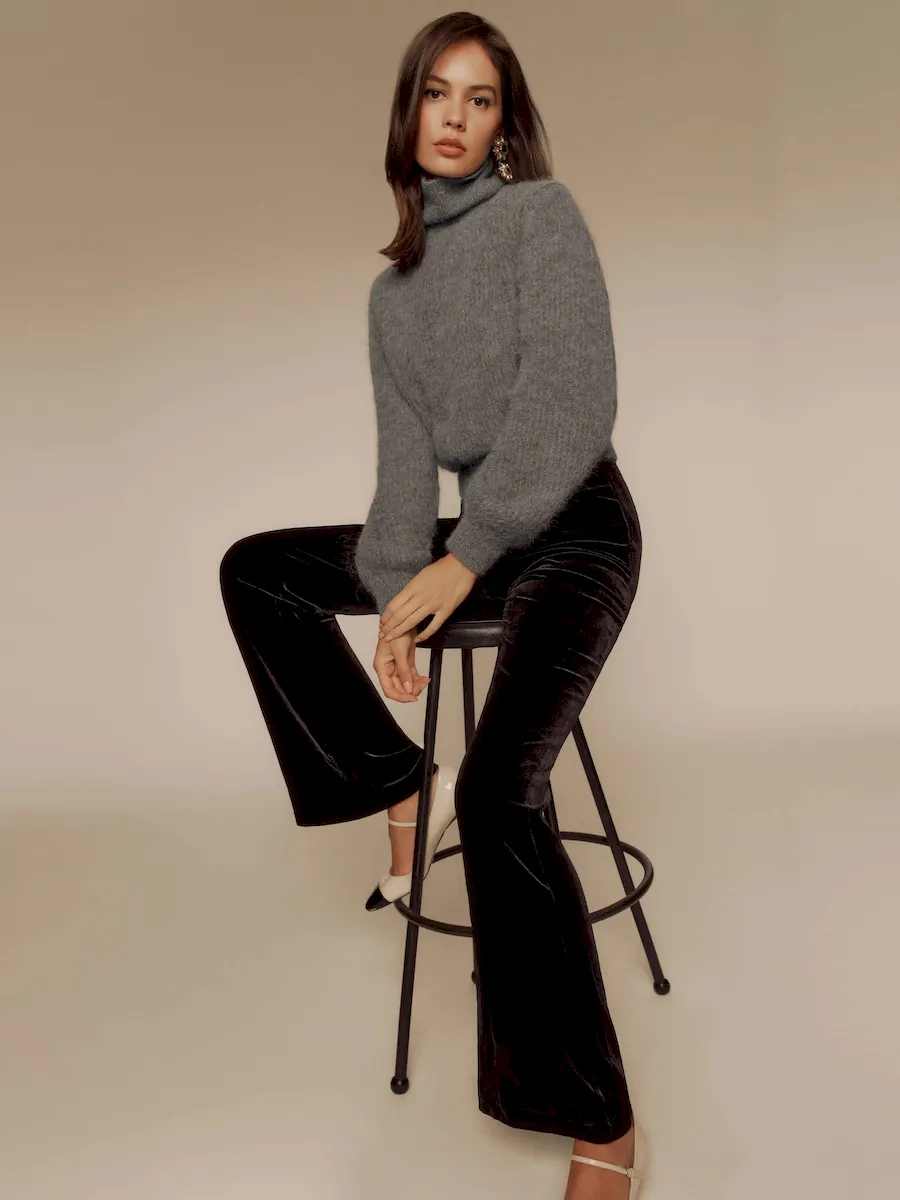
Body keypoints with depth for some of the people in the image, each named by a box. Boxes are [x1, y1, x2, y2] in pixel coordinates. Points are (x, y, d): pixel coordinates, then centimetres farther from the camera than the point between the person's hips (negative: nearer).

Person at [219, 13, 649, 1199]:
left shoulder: (543, 213, -4)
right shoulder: (392, 291, 14)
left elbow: (572, 403, -16)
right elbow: (406, 458, 5)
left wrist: (464, 559, -21)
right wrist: (399, 585, -11)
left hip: (572, 527, -7)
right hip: (470, 535, 7)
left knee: (500, 789, -29)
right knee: (255, 567, 7)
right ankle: (401, 784, 5)